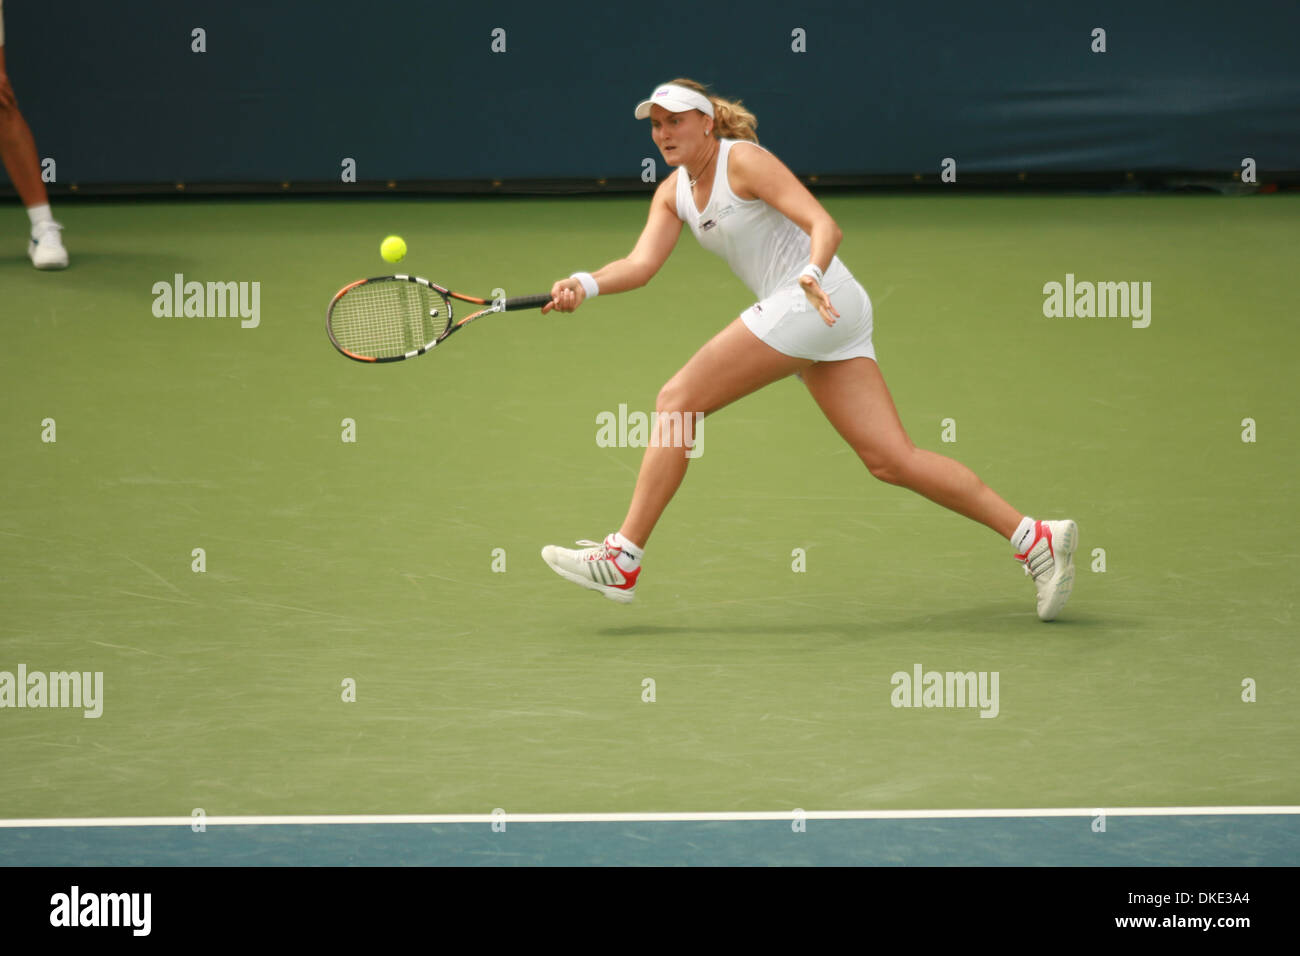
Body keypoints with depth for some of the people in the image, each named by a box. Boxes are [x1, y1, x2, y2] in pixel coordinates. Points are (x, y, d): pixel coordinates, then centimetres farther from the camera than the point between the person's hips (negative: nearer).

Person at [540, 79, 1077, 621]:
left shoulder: (744, 160, -9)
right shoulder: (674, 192, 15)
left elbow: (825, 226, -17)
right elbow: (642, 263, 3)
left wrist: (811, 275, -37)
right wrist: (587, 285, -16)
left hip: (820, 304, -9)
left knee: (678, 402, -9)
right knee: (892, 460, 0)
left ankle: (622, 560, -6)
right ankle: (1034, 538, -3)